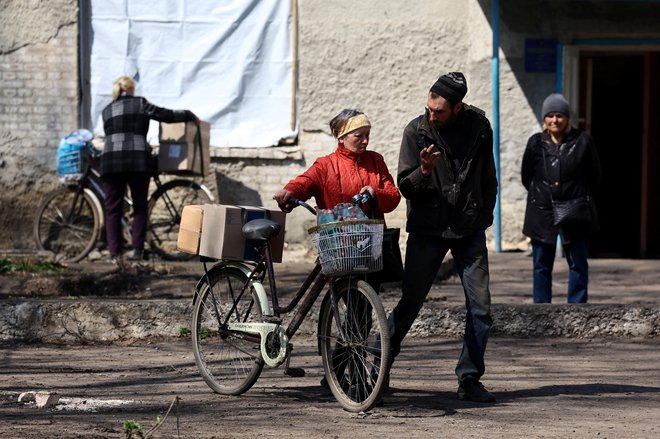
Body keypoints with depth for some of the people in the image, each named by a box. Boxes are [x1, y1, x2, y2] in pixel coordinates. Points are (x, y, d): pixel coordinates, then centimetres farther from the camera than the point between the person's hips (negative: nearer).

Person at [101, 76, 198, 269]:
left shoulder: (107, 111, 19)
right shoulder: (140, 103, 9)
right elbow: (166, 115, 7)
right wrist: (190, 115, 23)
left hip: (111, 160, 2)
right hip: (138, 160, -2)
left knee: (113, 209, 4)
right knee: (140, 206, 11)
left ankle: (115, 253, -8)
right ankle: (137, 249, 1)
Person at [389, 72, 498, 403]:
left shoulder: (479, 127, 0)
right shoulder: (417, 131, -6)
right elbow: (405, 187, -5)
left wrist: (484, 216, 9)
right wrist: (424, 171, -25)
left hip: (469, 230, 2)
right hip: (427, 229, -2)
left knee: (480, 307, -2)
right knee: (410, 301, -3)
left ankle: (469, 379, 6)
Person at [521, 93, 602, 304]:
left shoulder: (582, 142, -4)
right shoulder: (536, 143, 0)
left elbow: (595, 176, 6)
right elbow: (526, 176, 11)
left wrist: (580, 196, 5)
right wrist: (540, 194, 9)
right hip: (542, 213, 1)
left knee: (578, 264, 4)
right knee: (542, 266, 6)